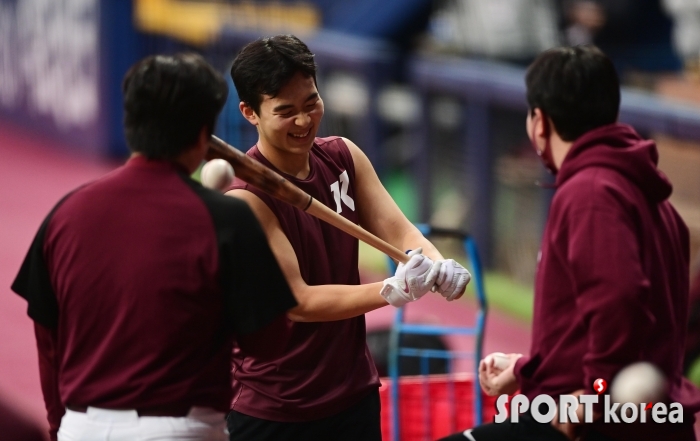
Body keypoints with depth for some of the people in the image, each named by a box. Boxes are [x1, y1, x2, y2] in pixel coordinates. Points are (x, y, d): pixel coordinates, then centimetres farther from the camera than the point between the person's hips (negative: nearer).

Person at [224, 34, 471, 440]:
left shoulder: (343, 156, 2)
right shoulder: (245, 198, -19)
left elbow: (396, 230, -6)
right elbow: (298, 302, -22)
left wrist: (438, 267, -28)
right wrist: (392, 291, -33)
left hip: (355, 395, 6)